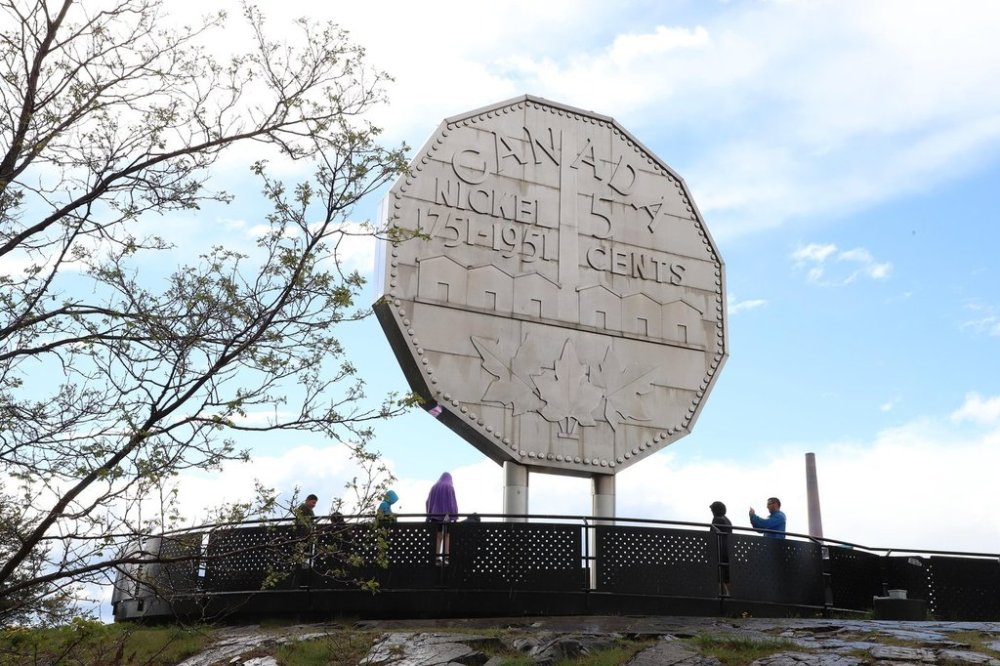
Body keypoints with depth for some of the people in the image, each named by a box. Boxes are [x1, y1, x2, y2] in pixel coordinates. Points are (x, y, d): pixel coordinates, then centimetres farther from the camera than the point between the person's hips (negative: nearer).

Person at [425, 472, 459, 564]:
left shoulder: (434, 487, 16)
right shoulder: (449, 487, 0)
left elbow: (428, 502, 13)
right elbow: (452, 501, -10)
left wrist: (430, 514, 13)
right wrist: (454, 516, -12)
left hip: (435, 514, 4)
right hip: (446, 514, -4)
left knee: (438, 537, 4)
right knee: (447, 536, -3)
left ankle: (437, 558, -2)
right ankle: (446, 557, -14)